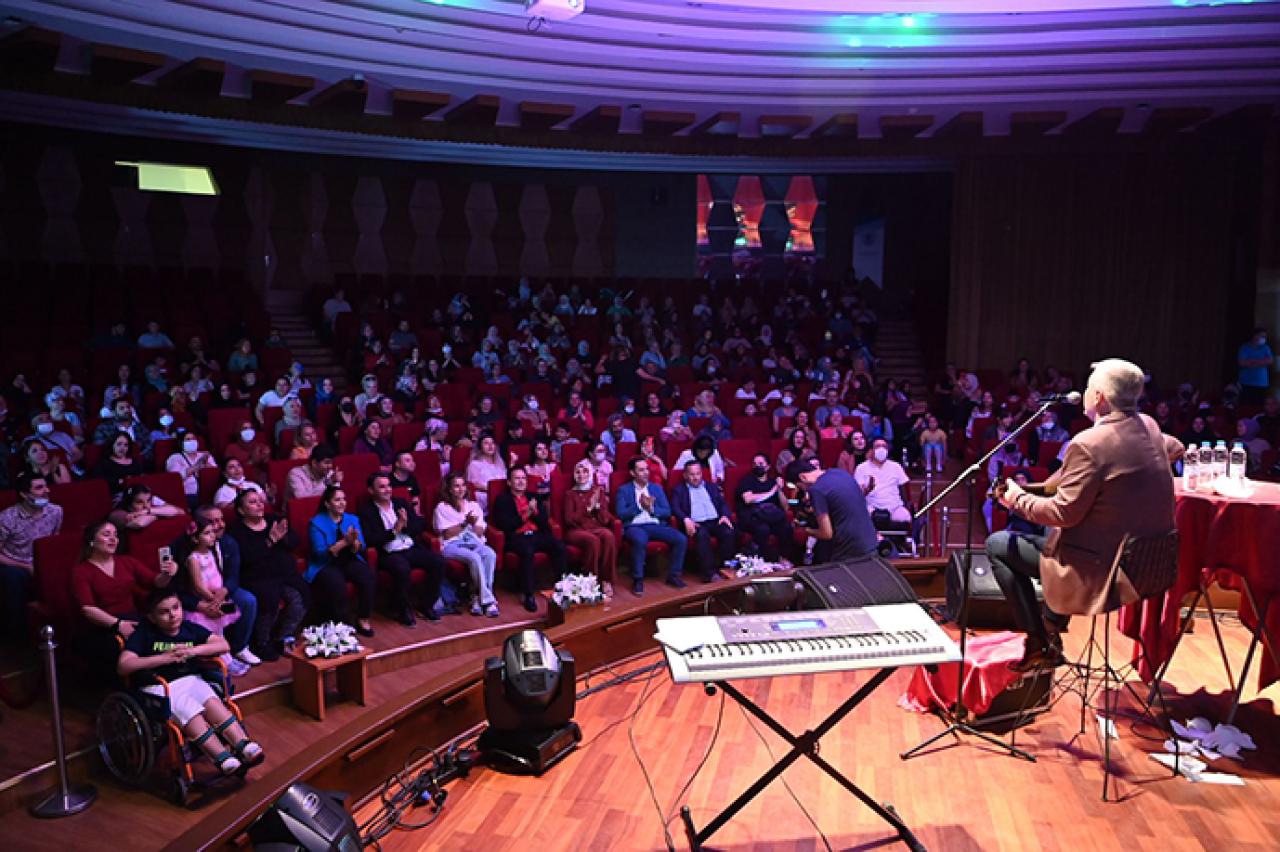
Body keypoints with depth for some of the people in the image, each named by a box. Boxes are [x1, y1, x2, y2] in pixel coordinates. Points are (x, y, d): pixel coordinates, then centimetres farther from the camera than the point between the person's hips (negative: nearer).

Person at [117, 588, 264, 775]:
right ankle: (225, 760, -36)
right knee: (191, 713, -30)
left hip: (190, 680, 4)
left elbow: (223, 645, 5)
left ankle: (244, 746, -36)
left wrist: (194, 650, -13)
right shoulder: (144, 633, -3)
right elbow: (123, 667, -15)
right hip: (159, 687, -3)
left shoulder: (189, 628, 9)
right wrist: (164, 657, -21)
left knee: (212, 703, -28)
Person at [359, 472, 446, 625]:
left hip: (412, 549, 5)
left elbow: (421, 525, 12)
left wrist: (405, 524, -7)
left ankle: (426, 604, -1)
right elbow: (371, 540, -11)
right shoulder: (366, 512, 1)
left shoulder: (402, 503, 16)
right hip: (388, 554, -5)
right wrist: (394, 530, -16)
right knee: (402, 568, -36)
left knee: (438, 561, -18)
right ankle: (403, 610, -11)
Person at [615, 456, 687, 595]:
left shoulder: (657, 488, 18)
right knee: (640, 541, -39)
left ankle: (673, 575, -2)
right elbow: (620, 514, -6)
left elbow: (667, 512, 10)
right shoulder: (624, 490, 7)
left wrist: (651, 508, -7)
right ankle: (638, 580, -23)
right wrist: (639, 505, -11)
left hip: (655, 525, 4)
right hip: (634, 526, -4)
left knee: (681, 539, -19)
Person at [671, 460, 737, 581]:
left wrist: (725, 515, -4)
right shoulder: (679, 490, 15)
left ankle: (719, 568, -19)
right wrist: (686, 520, -18)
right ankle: (709, 572, -33)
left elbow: (723, 503, 18)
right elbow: (675, 508, 1)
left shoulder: (712, 486, 25)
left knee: (729, 533, -27)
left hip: (715, 521, 3)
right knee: (702, 534, -36)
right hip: (696, 524, -3)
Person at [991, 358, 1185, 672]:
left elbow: (1063, 513, -21)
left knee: (997, 545, 4)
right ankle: (1052, 627, 35)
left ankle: (1040, 644, 9)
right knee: (1047, 535, 32)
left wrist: (1018, 498, -7)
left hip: (1100, 570, -9)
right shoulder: (1149, 427, 1)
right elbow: (1176, 449, 25)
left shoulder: (1088, 444, -25)